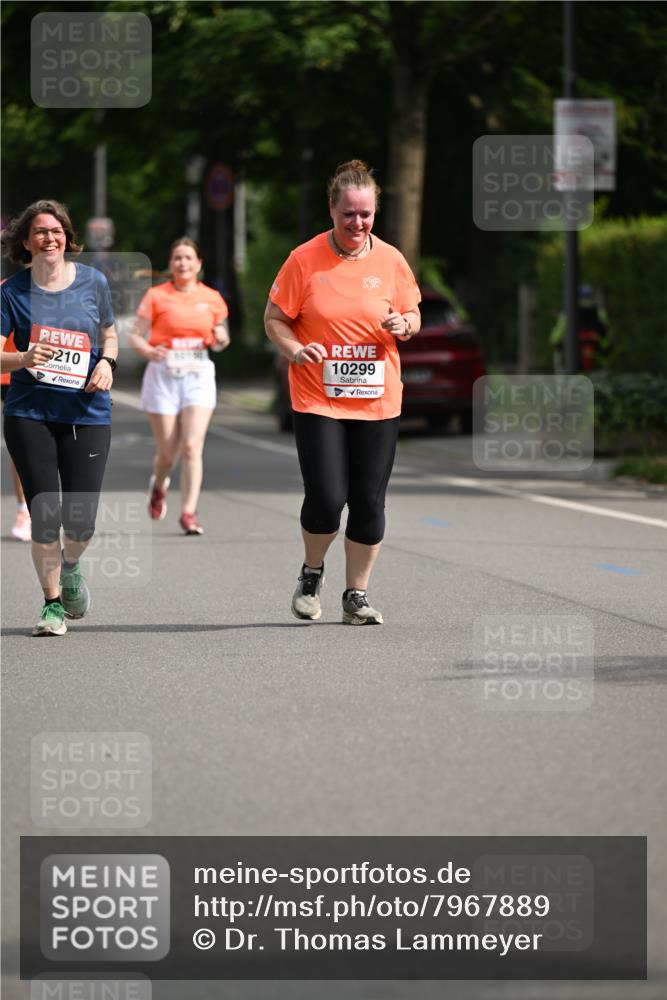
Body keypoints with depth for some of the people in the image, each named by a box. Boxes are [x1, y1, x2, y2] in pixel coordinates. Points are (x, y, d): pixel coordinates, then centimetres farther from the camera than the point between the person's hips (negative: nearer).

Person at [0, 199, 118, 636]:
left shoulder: (93, 281, 4)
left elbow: (110, 334, 18)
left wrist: (107, 362, -3)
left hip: (87, 413, 1)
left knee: (80, 521, -4)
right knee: (44, 515, -5)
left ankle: (70, 566, 32)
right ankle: (53, 603, 12)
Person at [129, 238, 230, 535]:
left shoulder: (212, 298, 7)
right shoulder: (156, 296, 0)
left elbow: (219, 340, 18)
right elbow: (135, 335, -1)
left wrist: (221, 340, -6)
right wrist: (149, 352, -21)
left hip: (199, 376, 1)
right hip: (163, 375, -1)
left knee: (192, 446, -14)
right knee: (167, 452, 3)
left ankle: (188, 513, -11)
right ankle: (158, 486, 38)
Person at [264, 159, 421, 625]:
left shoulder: (390, 260, 4)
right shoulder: (304, 260, -4)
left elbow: (413, 316, 14)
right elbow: (275, 319, 3)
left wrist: (403, 325, -9)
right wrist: (296, 350, -16)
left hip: (377, 399, 3)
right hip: (318, 399, -3)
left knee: (370, 503, 2)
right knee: (327, 499, -12)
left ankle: (357, 595, 17)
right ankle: (312, 574, 17)